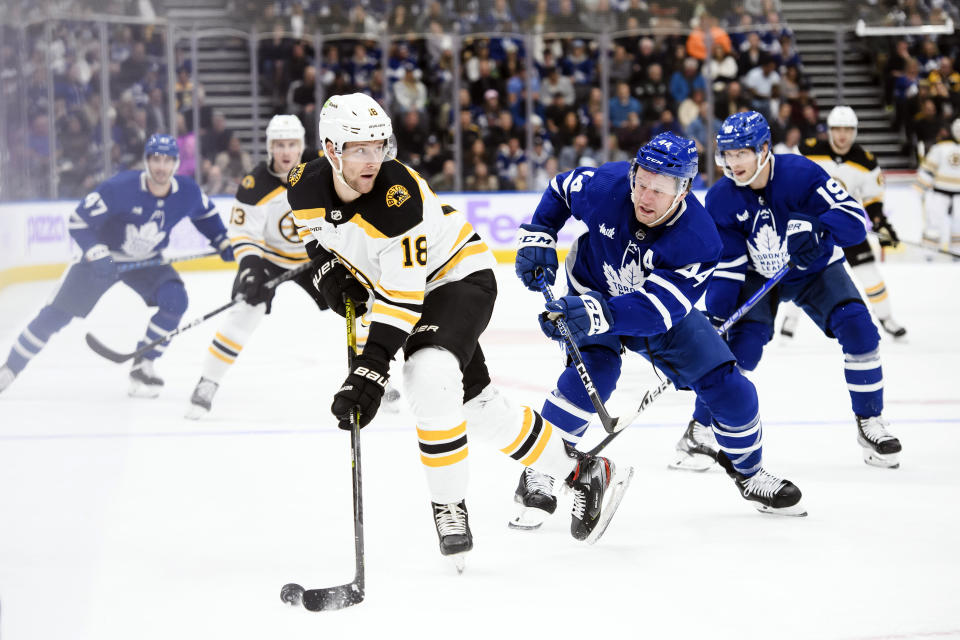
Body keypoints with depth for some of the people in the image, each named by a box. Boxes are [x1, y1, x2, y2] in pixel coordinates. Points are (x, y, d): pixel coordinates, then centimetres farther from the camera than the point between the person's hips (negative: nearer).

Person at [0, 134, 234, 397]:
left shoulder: (187, 192, -17)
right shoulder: (120, 188, -30)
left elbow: (205, 213, 9)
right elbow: (78, 222, -24)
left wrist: (223, 242, 4)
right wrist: (97, 255, -34)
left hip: (147, 261, 3)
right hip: (103, 256, -3)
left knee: (175, 299, -22)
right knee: (56, 314, -6)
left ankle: (142, 366, -7)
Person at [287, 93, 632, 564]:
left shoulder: (398, 196, -34)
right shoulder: (305, 186, -15)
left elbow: (403, 296, -33)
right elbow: (314, 230, 12)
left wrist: (371, 369, -37)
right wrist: (328, 269, -8)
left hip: (459, 276, -7)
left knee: (429, 380, -31)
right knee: (477, 406, 9)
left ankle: (449, 508, -14)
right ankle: (581, 472, 27)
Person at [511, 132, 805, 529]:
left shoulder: (699, 241, -33)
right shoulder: (604, 186, -29)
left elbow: (656, 310, -41)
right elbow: (560, 189, -4)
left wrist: (600, 314, -55)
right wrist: (537, 237, -14)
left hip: (661, 307, 1)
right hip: (592, 290, -1)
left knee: (729, 388, -5)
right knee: (593, 371, -30)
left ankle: (748, 473, 24)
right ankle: (538, 474, -16)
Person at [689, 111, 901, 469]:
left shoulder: (800, 173, -27)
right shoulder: (720, 199, -17)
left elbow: (855, 219, -32)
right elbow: (725, 265, -11)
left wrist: (815, 227, -51)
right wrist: (714, 315, -21)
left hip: (816, 269, -1)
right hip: (757, 276, 1)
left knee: (858, 329, -19)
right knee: (740, 343, -18)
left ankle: (870, 423, -3)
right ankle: (701, 428, -2)